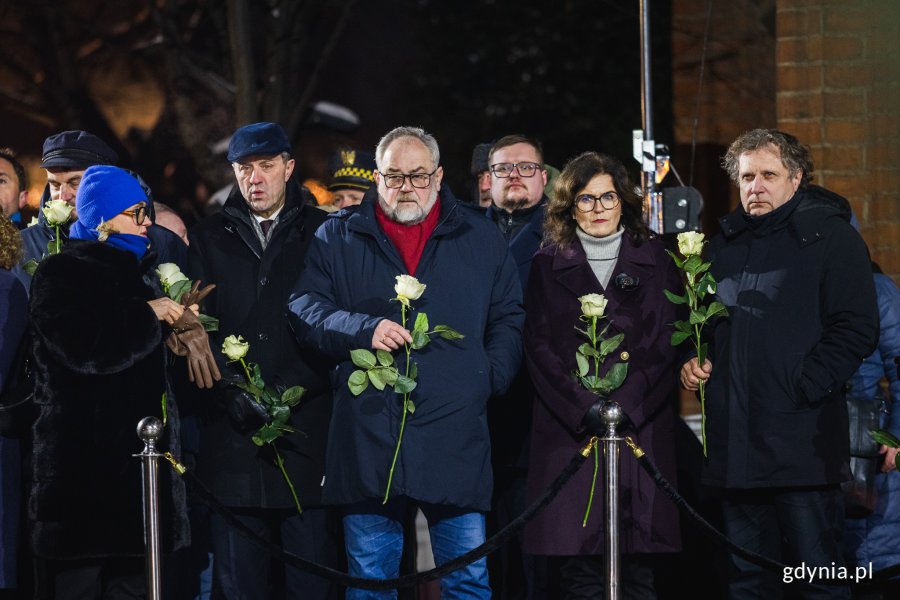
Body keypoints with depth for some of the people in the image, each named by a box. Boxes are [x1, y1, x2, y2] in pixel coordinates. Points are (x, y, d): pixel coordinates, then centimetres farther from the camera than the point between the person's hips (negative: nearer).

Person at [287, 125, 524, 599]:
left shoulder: (480, 239, 12)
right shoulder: (338, 238, 10)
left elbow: (509, 320, 13)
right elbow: (303, 309, 3)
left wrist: (491, 379, -2)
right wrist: (364, 329, -12)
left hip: (456, 434, 0)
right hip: (368, 434, 0)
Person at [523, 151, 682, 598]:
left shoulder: (654, 259, 11)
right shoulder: (549, 264, 9)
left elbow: (668, 341, 4)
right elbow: (539, 348, 2)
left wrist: (626, 407, -10)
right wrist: (586, 411, -11)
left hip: (643, 427, 1)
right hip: (569, 429, 0)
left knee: (639, 562, -4)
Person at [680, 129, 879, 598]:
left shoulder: (827, 234, -2)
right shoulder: (725, 244, 19)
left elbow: (856, 329, -9)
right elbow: (701, 322, 32)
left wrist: (804, 387, -16)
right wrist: (690, 360, 11)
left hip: (801, 444, -7)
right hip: (734, 444, 7)